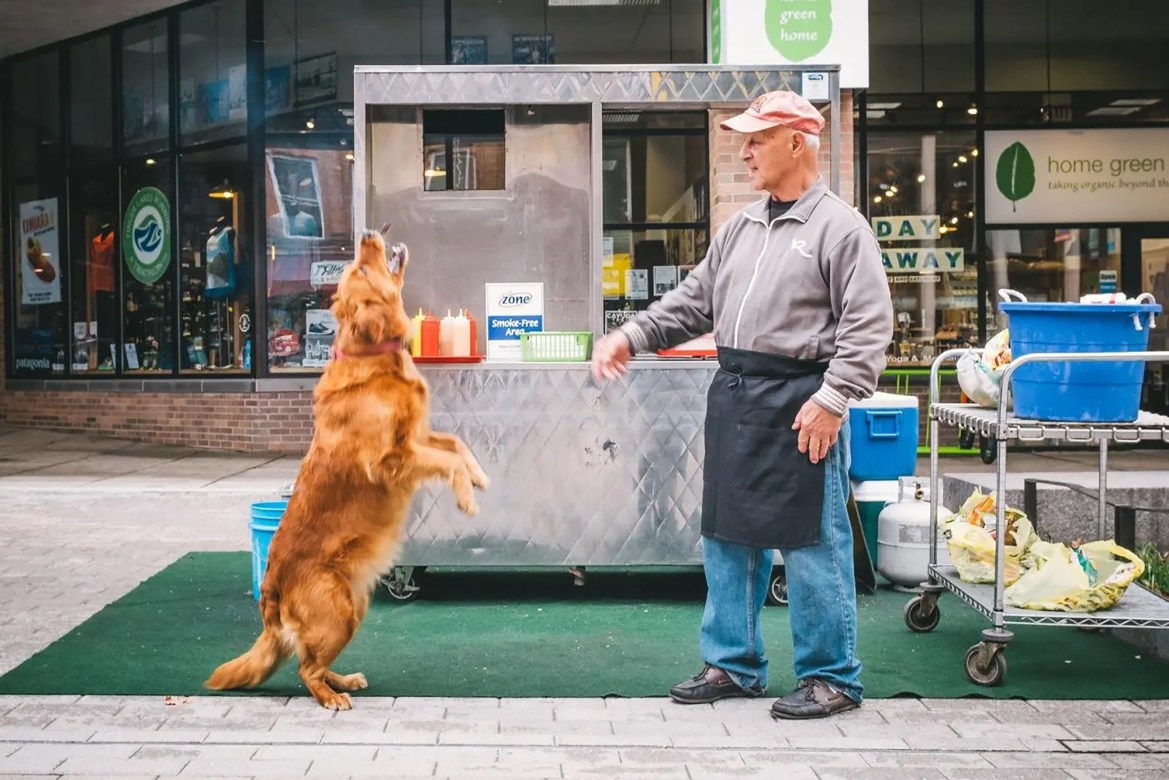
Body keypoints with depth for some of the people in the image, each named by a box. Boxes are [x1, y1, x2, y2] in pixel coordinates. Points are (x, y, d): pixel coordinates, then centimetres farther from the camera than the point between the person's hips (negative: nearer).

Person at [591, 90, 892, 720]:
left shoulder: (839, 226, -6)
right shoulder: (740, 228, 16)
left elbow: (868, 324, -12)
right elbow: (695, 301, 19)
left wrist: (833, 398, -19)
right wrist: (632, 336, 9)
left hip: (800, 402, -8)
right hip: (733, 395, 8)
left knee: (811, 543, -1)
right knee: (728, 535, 13)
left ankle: (831, 677, 12)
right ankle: (733, 665, 26)